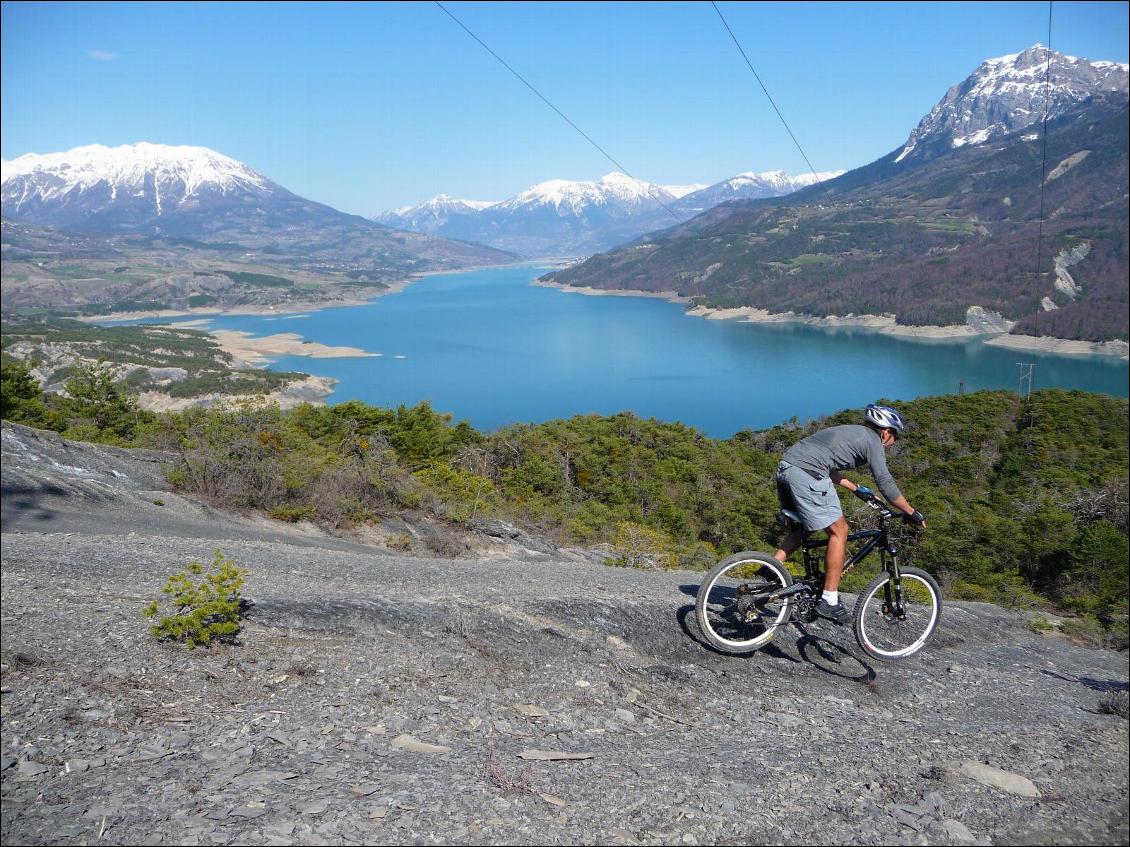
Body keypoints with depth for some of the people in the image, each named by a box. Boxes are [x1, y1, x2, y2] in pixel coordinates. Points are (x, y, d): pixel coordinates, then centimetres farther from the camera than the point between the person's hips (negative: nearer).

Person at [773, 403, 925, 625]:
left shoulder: (850, 432, 30)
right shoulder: (872, 440, 5)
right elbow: (886, 484, 0)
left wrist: (856, 489, 46)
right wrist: (912, 513, 10)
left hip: (785, 466, 9)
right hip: (806, 475, -9)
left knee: (803, 528, 26)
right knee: (839, 530, 0)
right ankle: (829, 601, 1)